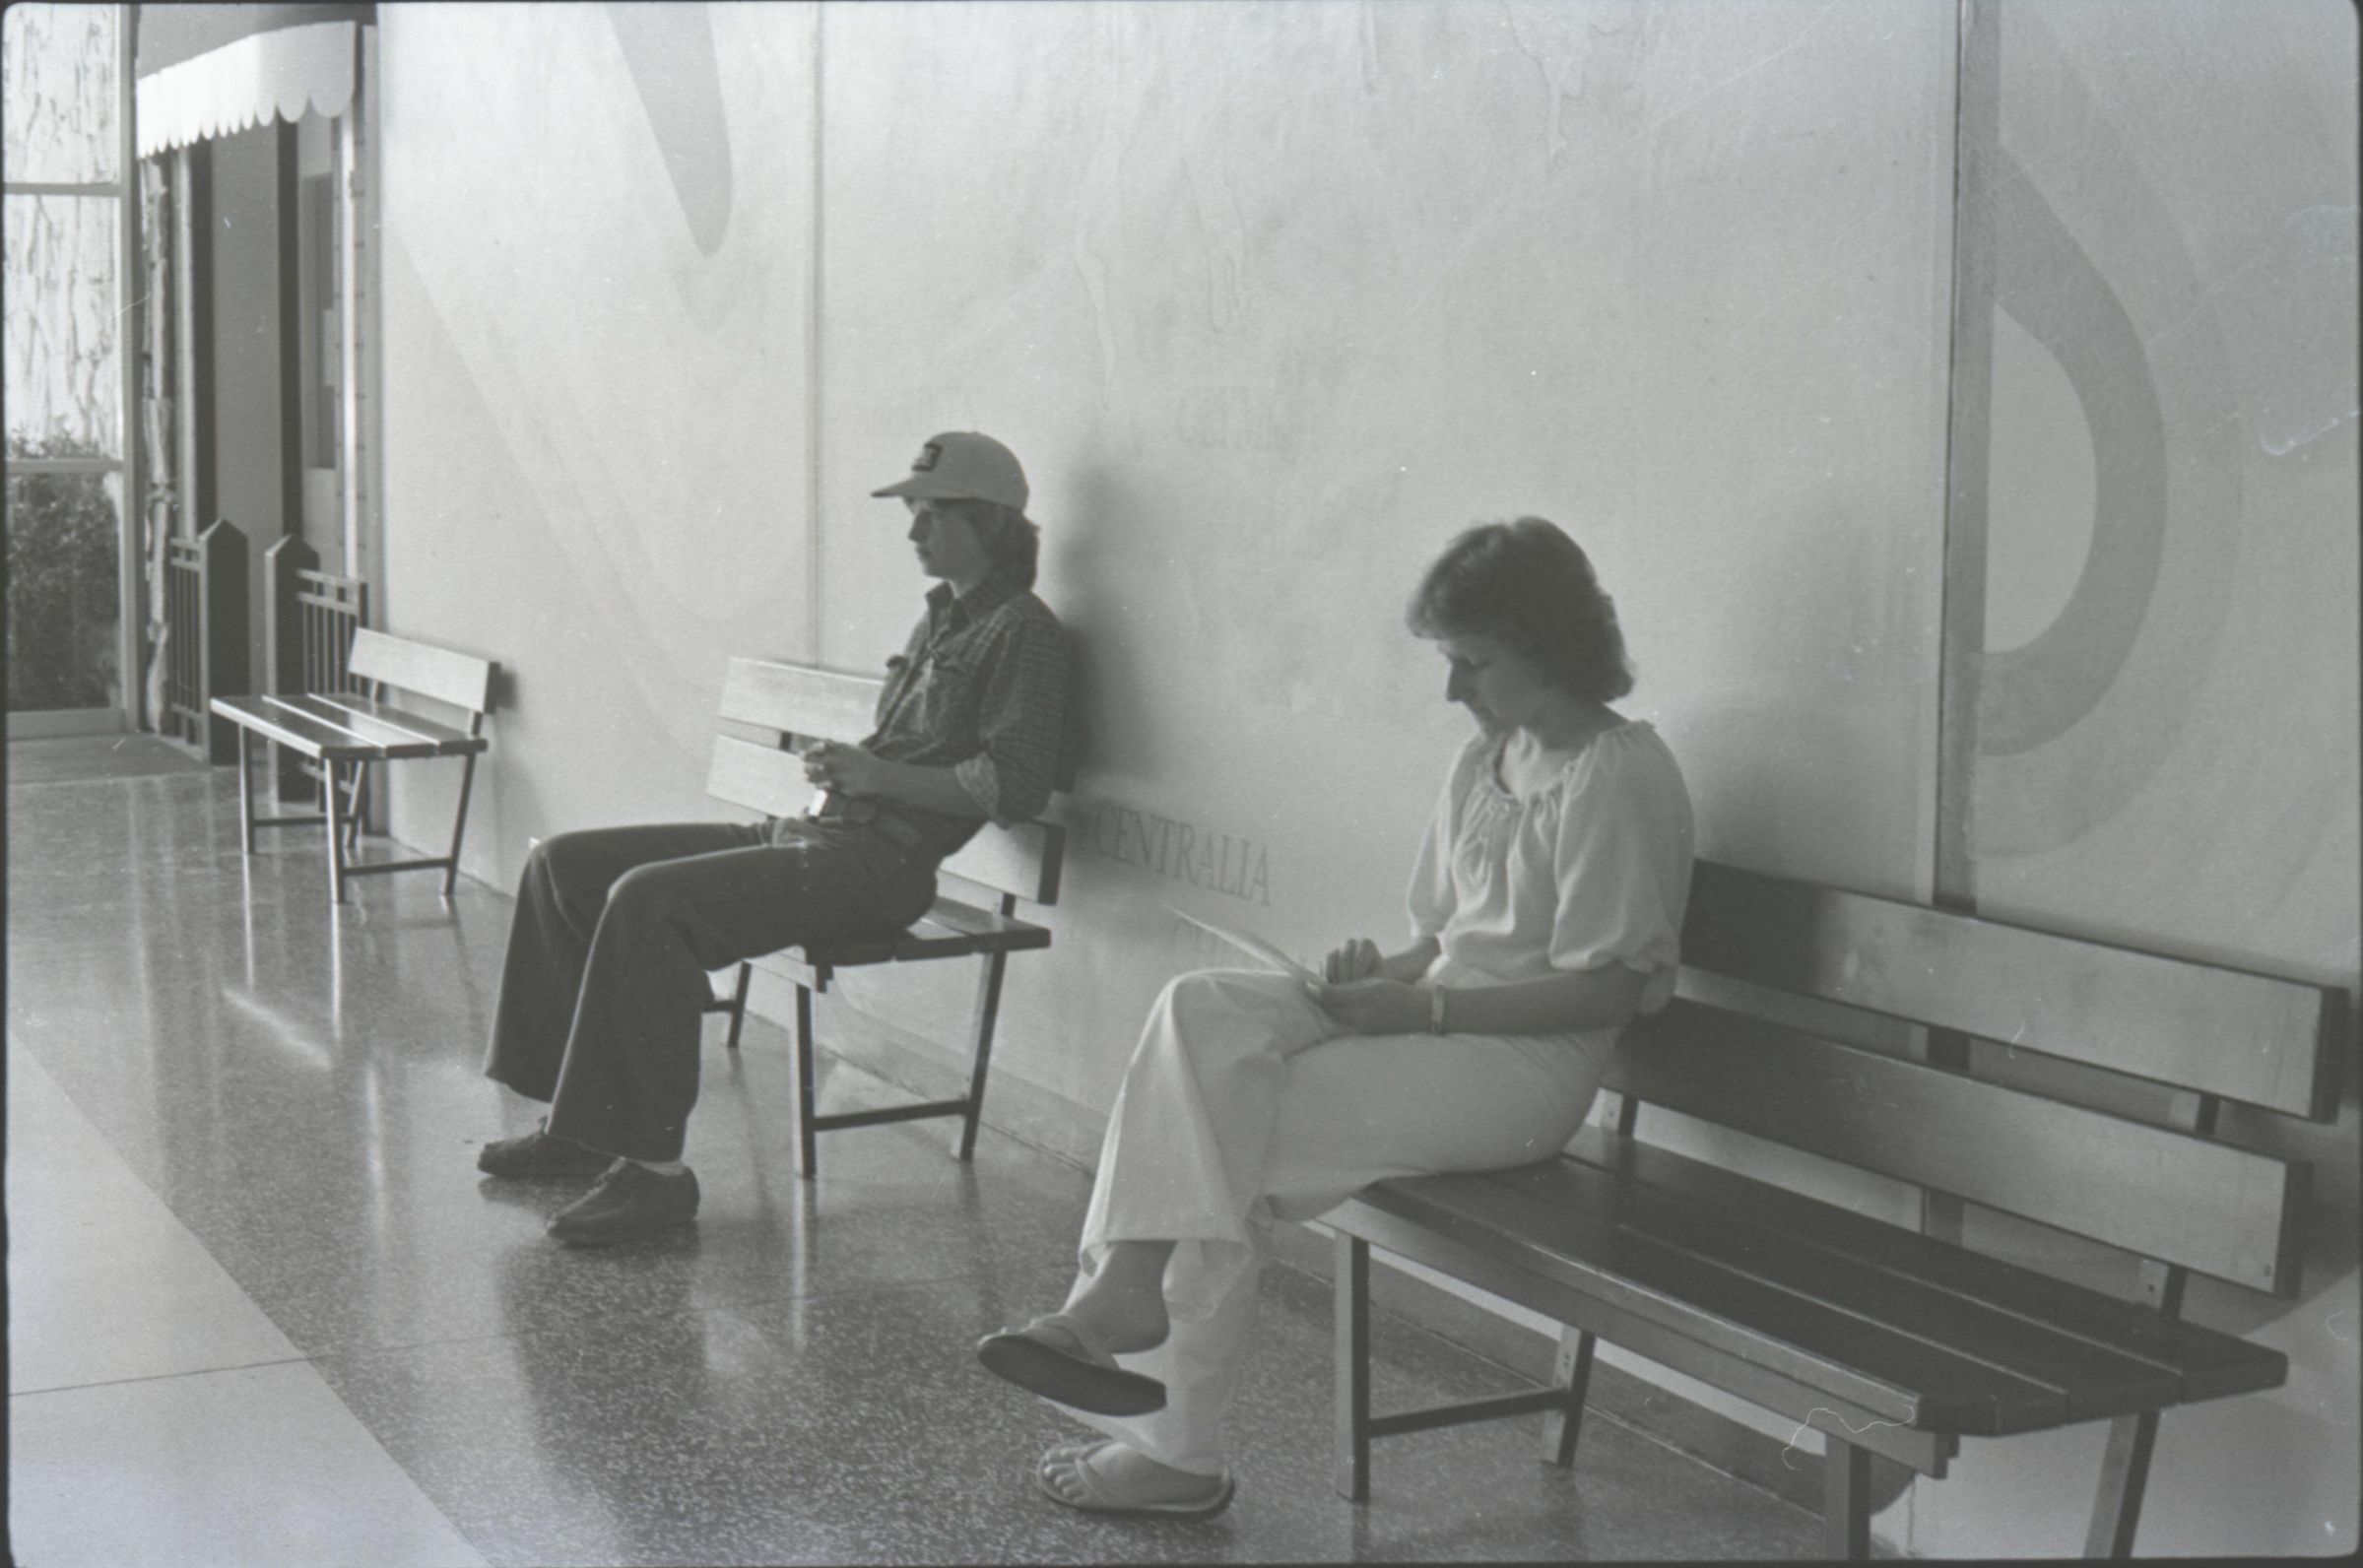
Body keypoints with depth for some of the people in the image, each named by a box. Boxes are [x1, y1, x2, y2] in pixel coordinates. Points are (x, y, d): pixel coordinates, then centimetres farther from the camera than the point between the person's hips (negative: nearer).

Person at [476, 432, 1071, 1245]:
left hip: (879, 862, -10)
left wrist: (881, 779, -19)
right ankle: (575, 1121, 6)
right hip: (818, 838, 10)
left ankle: (652, 1167, -25)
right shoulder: (941, 620, 23)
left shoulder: (1021, 629, -5)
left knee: (648, 899, -30)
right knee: (562, 864, 5)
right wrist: (843, 772, 11)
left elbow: (1015, 786, -16)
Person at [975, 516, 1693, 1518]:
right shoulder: (1487, 759, 16)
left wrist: (1424, 1006, -18)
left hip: (1525, 1067, -8)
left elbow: (1609, 988, -15)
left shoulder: (1618, 776, -11)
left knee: (1221, 1141, -18)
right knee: (1202, 1011, -15)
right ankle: (1125, 1299, -19)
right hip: (1434, 1025, 8)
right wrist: (1384, 973, -2)